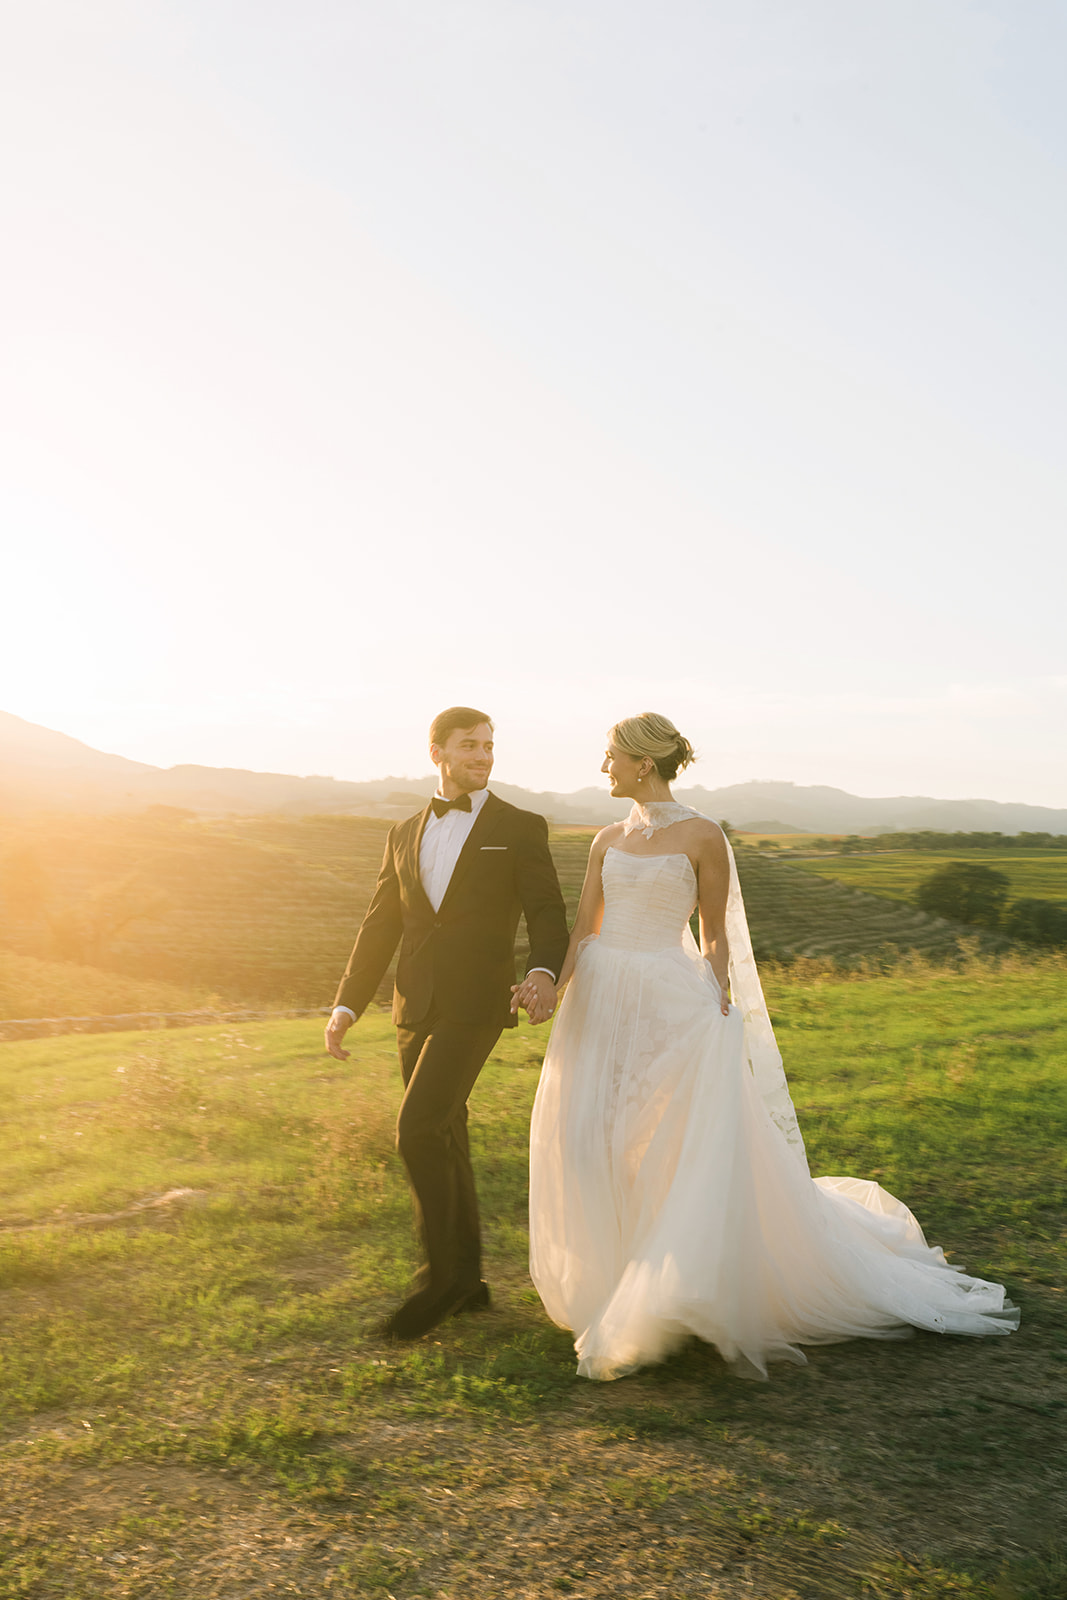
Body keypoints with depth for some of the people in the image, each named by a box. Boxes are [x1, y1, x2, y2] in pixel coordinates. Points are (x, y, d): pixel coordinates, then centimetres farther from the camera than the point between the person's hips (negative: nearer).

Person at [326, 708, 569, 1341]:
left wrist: (544, 972, -26)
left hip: (476, 1006, -5)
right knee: (445, 1141, 12)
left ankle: (444, 1274, 3)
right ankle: (467, 1281, 26)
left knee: (417, 1131, -15)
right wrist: (347, 1005, 6)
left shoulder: (521, 828, 1)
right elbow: (381, 926, 14)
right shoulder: (406, 834, 14)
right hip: (416, 1007, 6)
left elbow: (549, 915, -5)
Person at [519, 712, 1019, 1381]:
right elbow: (583, 932, 9)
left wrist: (719, 1015, -6)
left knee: (692, 1151, -5)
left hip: (671, 1007, -5)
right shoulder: (608, 840, 11)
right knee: (591, 1149, 7)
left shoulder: (702, 836, -4)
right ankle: (611, 1289, 28)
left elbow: (716, 938, 0)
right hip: (600, 1004, 6)